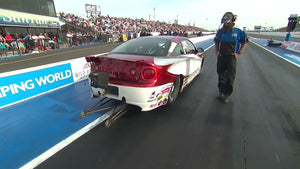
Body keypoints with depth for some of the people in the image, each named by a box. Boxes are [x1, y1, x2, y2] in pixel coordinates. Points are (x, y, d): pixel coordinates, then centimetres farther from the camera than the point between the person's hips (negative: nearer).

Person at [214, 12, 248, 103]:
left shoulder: (238, 32, -3)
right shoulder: (220, 31, 5)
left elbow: (245, 43, 6)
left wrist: (238, 53, -4)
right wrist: (217, 51, 8)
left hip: (232, 57, -3)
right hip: (221, 56, 3)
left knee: (230, 76, -3)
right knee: (221, 75, 9)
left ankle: (227, 94, 7)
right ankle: (221, 91, 22)